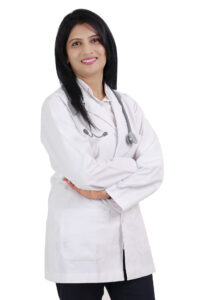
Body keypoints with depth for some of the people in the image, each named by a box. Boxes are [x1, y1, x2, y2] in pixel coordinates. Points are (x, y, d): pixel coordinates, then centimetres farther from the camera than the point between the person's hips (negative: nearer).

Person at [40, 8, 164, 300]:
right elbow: (83, 172, -15)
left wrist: (107, 191, -14)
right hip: (79, 246, -4)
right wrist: (132, 166, -1)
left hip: (129, 239, 4)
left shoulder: (127, 105, 11)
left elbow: (155, 168, 0)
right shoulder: (57, 105, -4)